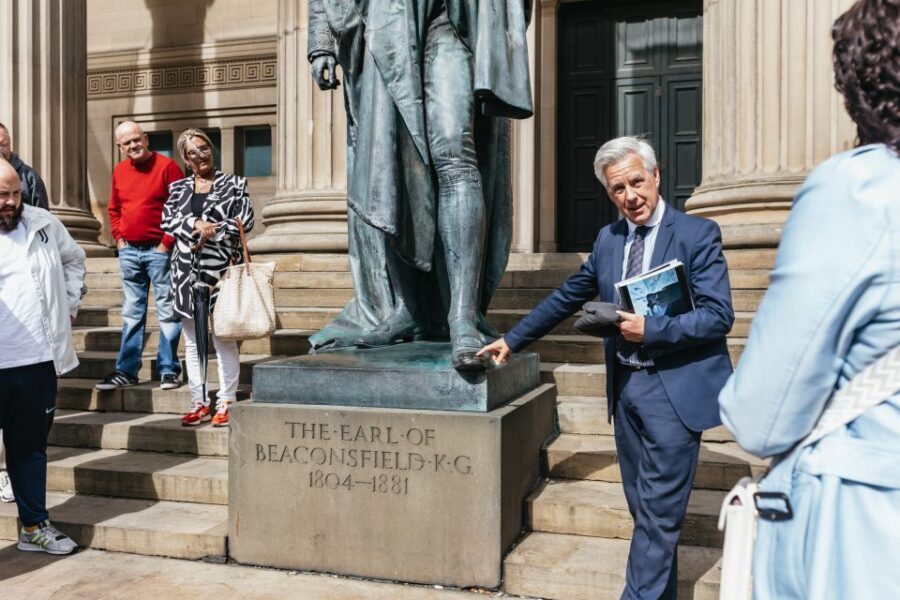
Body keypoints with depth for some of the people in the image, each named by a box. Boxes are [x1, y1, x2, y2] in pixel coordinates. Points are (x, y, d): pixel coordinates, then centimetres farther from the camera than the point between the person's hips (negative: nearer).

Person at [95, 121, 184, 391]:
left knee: (167, 311, -1)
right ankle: (126, 371, 16)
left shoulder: (167, 166, -7)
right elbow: (114, 209, 22)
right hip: (128, 251, 6)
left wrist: (167, 242, -13)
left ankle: (168, 370, 6)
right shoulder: (119, 171, 11)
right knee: (131, 313, 10)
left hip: (159, 250, -6)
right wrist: (118, 238, 8)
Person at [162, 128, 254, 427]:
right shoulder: (177, 188, 16)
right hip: (186, 270, 4)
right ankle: (199, 403, 16)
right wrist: (196, 224, -14)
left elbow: (244, 220, -5)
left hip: (221, 268, -4)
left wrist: (209, 234, -11)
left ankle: (226, 403, 5)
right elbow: (168, 221, 3)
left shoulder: (234, 184, 6)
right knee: (192, 341, 8)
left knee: (224, 339, -2)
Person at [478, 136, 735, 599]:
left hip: (673, 390, -6)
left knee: (658, 512, -2)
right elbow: (566, 298, 18)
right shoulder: (608, 239, 10)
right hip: (625, 386, 6)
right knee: (645, 508, 15)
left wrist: (649, 330, -20)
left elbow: (718, 315, -15)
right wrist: (512, 340, 19)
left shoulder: (697, 234, -8)